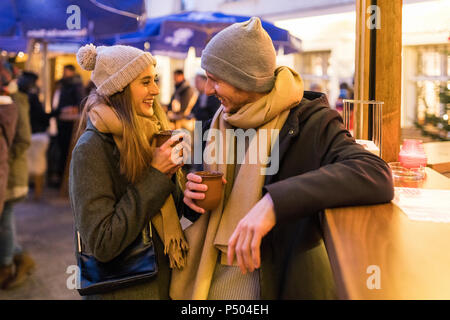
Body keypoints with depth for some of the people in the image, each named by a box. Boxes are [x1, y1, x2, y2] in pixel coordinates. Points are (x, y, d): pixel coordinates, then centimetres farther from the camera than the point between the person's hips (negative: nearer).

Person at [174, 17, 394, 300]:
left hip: (283, 284, -5)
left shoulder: (310, 124, -15)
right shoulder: (220, 124, 4)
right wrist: (193, 197, -9)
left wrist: (275, 201, -41)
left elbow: (377, 176, -32)